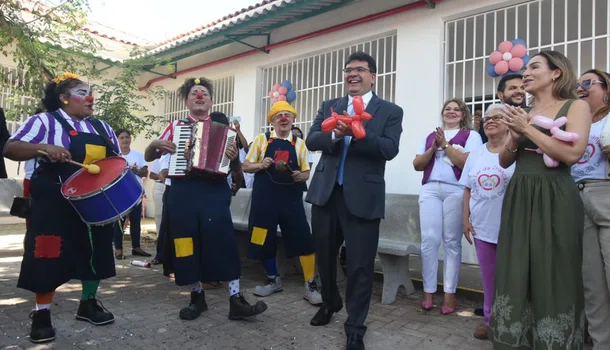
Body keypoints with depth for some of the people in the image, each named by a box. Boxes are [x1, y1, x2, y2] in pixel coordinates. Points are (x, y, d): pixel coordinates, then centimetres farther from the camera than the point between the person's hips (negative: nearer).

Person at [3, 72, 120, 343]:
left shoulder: (102, 127, 13)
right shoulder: (45, 121, -2)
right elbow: (10, 149, -10)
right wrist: (45, 148, -27)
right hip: (56, 203, -5)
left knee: (94, 251, 10)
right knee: (50, 255, -2)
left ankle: (88, 303, 26)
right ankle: (42, 313, 13)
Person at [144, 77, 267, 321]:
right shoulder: (175, 127, 14)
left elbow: (232, 163, 9)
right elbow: (148, 157, 16)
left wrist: (234, 157, -15)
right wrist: (155, 144, -6)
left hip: (214, 190, -1)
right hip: (182, 191, 2)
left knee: (224, 240, -10)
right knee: (188, 243, 4)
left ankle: (236, 301, -5)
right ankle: (197, 297, 20)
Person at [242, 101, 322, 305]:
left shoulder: (299, 143, 8)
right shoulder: (261, 139, 6)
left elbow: (306, 172, 10)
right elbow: (245, 166, 7)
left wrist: (301, 176, -13)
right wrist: (260, 165, -13)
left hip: (291, 198, 0)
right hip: (265, 198, 1)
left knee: (303, 240, -8)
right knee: (265, 240, 9)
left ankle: (310, 286, 5)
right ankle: (273, 280, 30)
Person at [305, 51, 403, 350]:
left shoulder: (390, 111, 2)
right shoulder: (329, 106, 11)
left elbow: (389, 149, -13)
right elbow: (311, 140, -1)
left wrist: (356, 132, -27)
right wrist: (335, 134, -21)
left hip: (362, 197, -3)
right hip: (325, 193, 4)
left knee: (360, 265, 2)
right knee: (324, 255, 18)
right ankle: (330, 302, 45)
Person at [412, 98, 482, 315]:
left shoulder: (470, 135, 8)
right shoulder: (430, 136, 21)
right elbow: (417, 165, 13)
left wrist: (445, 144, -6)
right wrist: (433, 148, -1)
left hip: (456, 190, -3)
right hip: (430, 190, 3)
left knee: (452, 242, 0)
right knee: (429, 240, -4)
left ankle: (450, 293, 7)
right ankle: (428, 292, 4)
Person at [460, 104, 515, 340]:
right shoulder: (475, 154, 9)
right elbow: (468, 190, 9)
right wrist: (465, 219, 4)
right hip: (482, 225, 4)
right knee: (488, 275, 13)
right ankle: (490, 319, 27)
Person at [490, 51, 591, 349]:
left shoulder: (576, 106, 1)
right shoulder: (523, 113, 15)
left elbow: (571, 154, -14)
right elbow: (505, 161, 13)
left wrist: (526, 128, -11)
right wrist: (515, 135, -5)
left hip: (554, 200, -5)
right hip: (519, 199, 5)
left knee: (552, 277, 2)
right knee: (515, 274, 7)